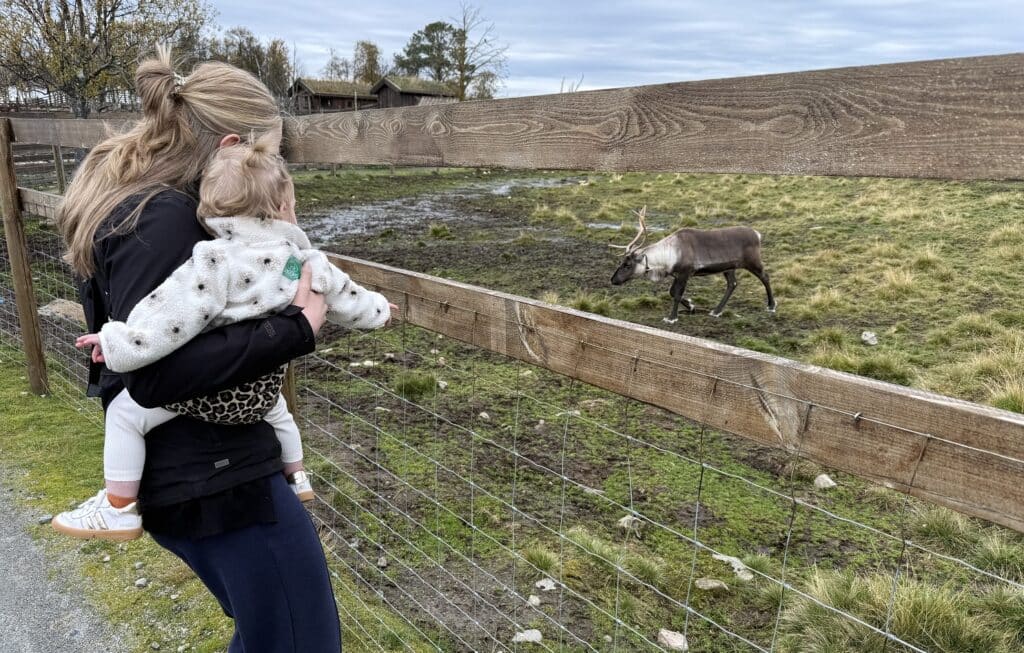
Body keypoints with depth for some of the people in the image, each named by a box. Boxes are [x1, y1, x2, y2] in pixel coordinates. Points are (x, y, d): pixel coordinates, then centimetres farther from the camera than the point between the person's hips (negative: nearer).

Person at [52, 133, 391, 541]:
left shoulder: (215, 261, -16)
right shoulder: (307, 262, 2)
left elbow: (172, 314, -22)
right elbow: (345, 297, 15)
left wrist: (117, 344, -13)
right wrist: (377, 309, 35)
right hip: (263, 391, 7)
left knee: (126, 409, 4)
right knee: (276, 407, 40)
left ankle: (119, 510, 9)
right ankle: (296, 478, 56)